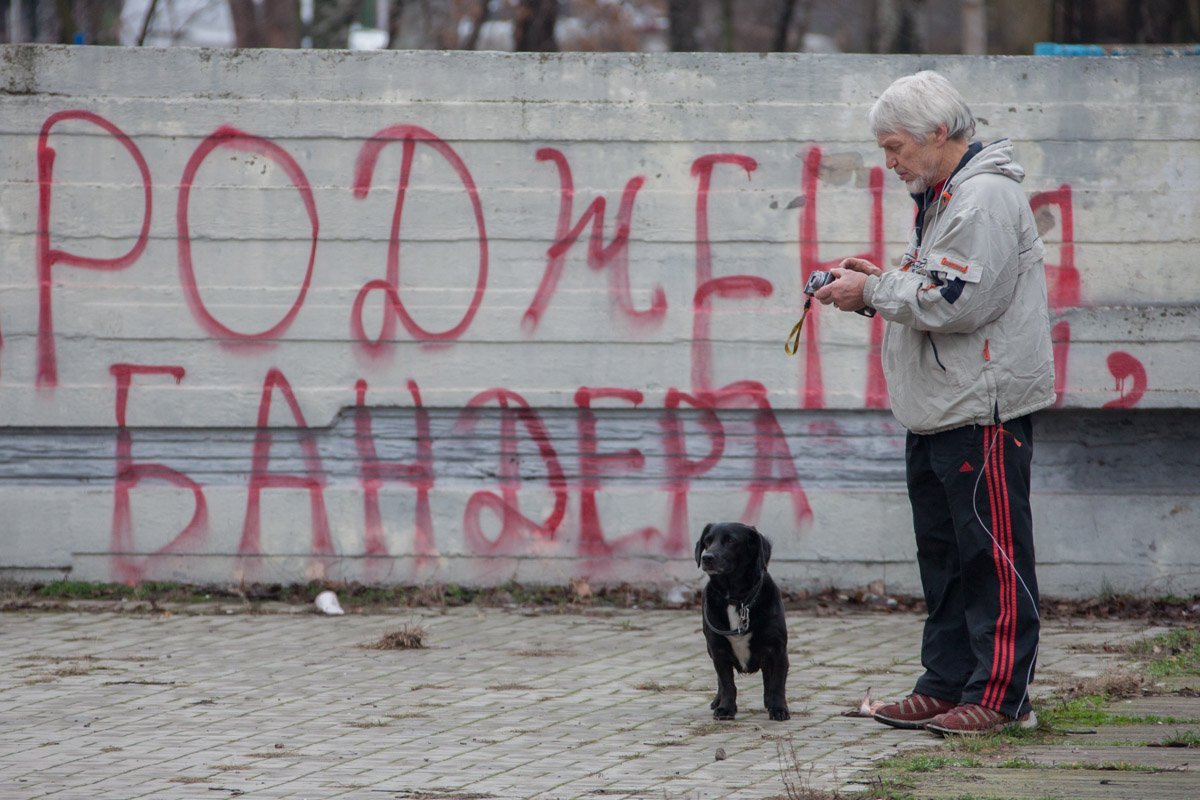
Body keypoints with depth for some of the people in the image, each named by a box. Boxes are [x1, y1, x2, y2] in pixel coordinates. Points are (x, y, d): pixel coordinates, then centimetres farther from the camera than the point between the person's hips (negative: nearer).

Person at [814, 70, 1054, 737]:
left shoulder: (987, 197, -15)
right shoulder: (941, 196, 19)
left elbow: (957, 303, -22)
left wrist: (874, 292, -13)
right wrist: (880, 280, 7)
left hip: (985, 408, -11)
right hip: (938, 409, 11)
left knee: (992, 554, -6)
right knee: (943, 555, 14)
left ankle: (1000, 695, -4)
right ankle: (947, 685, 21)